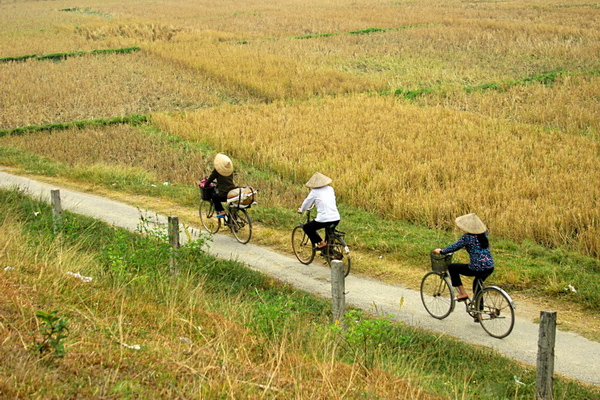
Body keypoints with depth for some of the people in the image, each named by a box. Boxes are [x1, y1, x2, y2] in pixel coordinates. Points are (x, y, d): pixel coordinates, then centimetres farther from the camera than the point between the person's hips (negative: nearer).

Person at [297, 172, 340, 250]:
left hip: (323, 220, -6)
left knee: (307, 227, 15)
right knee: (329, 228, 37)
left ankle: (321, 243, 2)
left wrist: (301, 210, 31)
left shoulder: (314, 192, -1)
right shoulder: (330, 189, 13)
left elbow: (306, 203, 9)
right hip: (336, 219, 6)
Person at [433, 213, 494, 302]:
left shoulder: (467, 237, -10)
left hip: (476, 269, -7)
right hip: (490, 268, 7)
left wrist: (441, 251, 11)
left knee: (451, 267, 12)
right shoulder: (484, 234, 10)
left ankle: (463, 293, 11)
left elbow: (454, 247, -5)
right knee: (477, 284, 34)